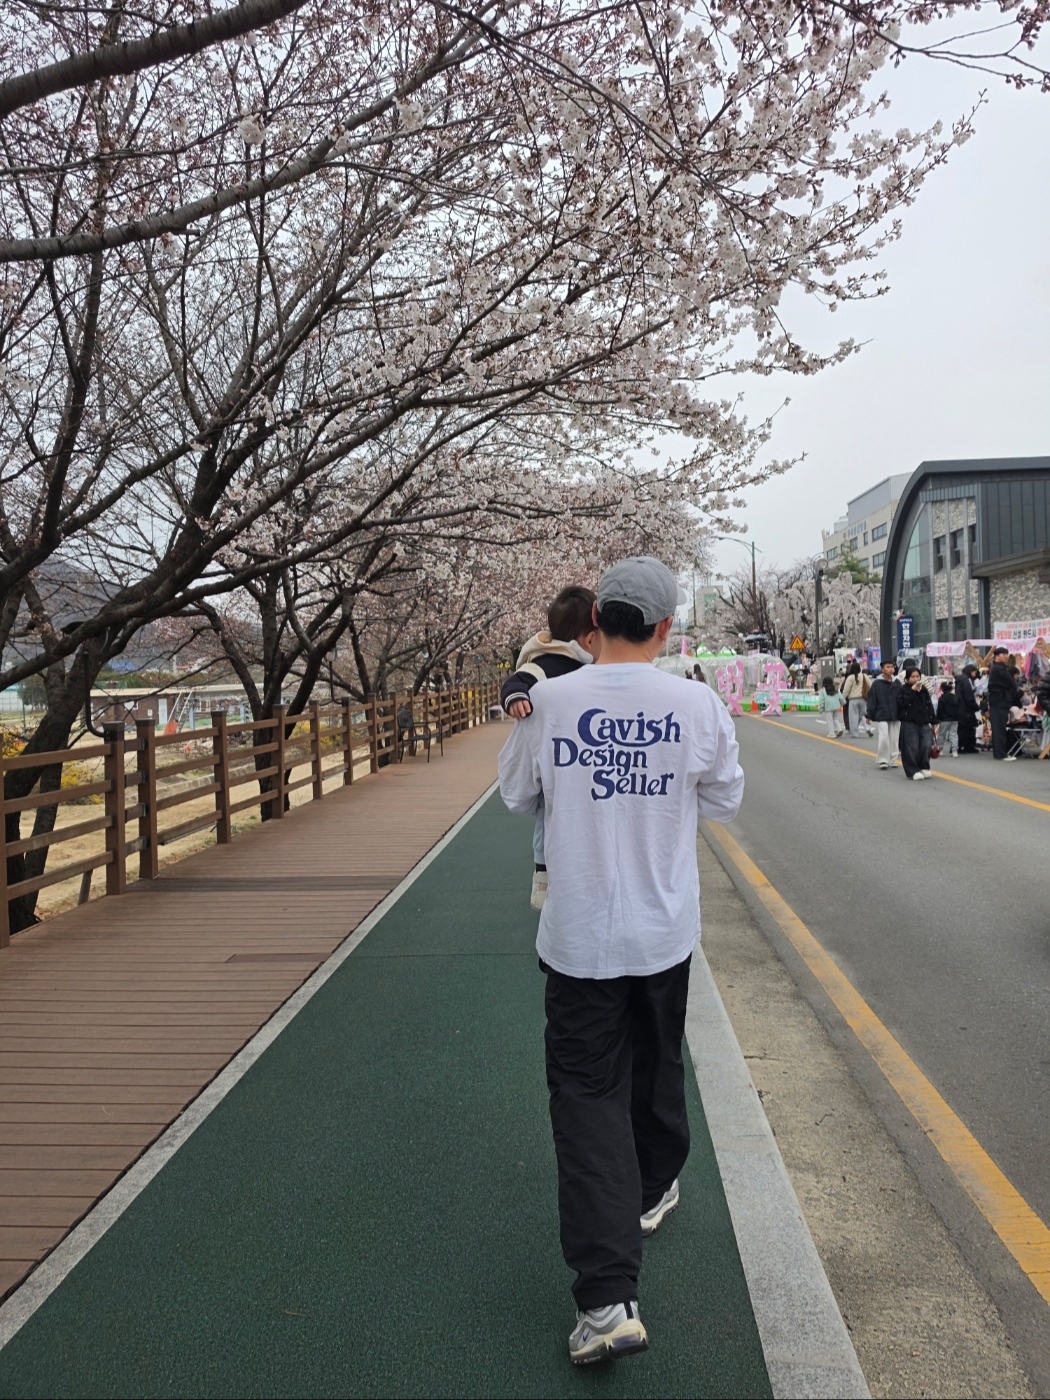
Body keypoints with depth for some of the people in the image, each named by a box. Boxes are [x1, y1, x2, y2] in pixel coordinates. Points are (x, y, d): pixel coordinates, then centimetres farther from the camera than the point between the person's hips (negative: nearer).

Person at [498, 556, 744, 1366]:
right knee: (657, 1067, 24)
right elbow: (725, 801, 5)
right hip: (665, 932, 2)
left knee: (587, 1094, 3)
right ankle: (655, 1191, 48)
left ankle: (608, 1298, -2)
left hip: (580, 939, -2)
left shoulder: (551, 701, -12)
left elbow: (517, 795, 3)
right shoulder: (698, 705, -10)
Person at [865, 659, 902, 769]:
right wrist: (869, 715, -6)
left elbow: (901, 699, 10)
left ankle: (893, 760, 17)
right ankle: (882, 760, 2)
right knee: (884, 738, -10)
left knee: (894, 739, 7)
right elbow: (872, 700, -4)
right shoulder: (877, 683, -5)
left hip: (895, 716, 4)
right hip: (881, 716, -4)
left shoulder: (897, 683, 6)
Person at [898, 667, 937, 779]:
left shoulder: (924, 689, 13)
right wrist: (912, 691, -17)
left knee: (926, 745, -2)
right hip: (909, 723, -4)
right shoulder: (904, 690, -1)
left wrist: (932, 721, 12)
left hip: (924, 723, 4)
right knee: (912, 748, -5)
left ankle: (924, 768, 14)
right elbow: (901, 703, -18)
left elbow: (929, 706, 16)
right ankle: (913, 771, 4)